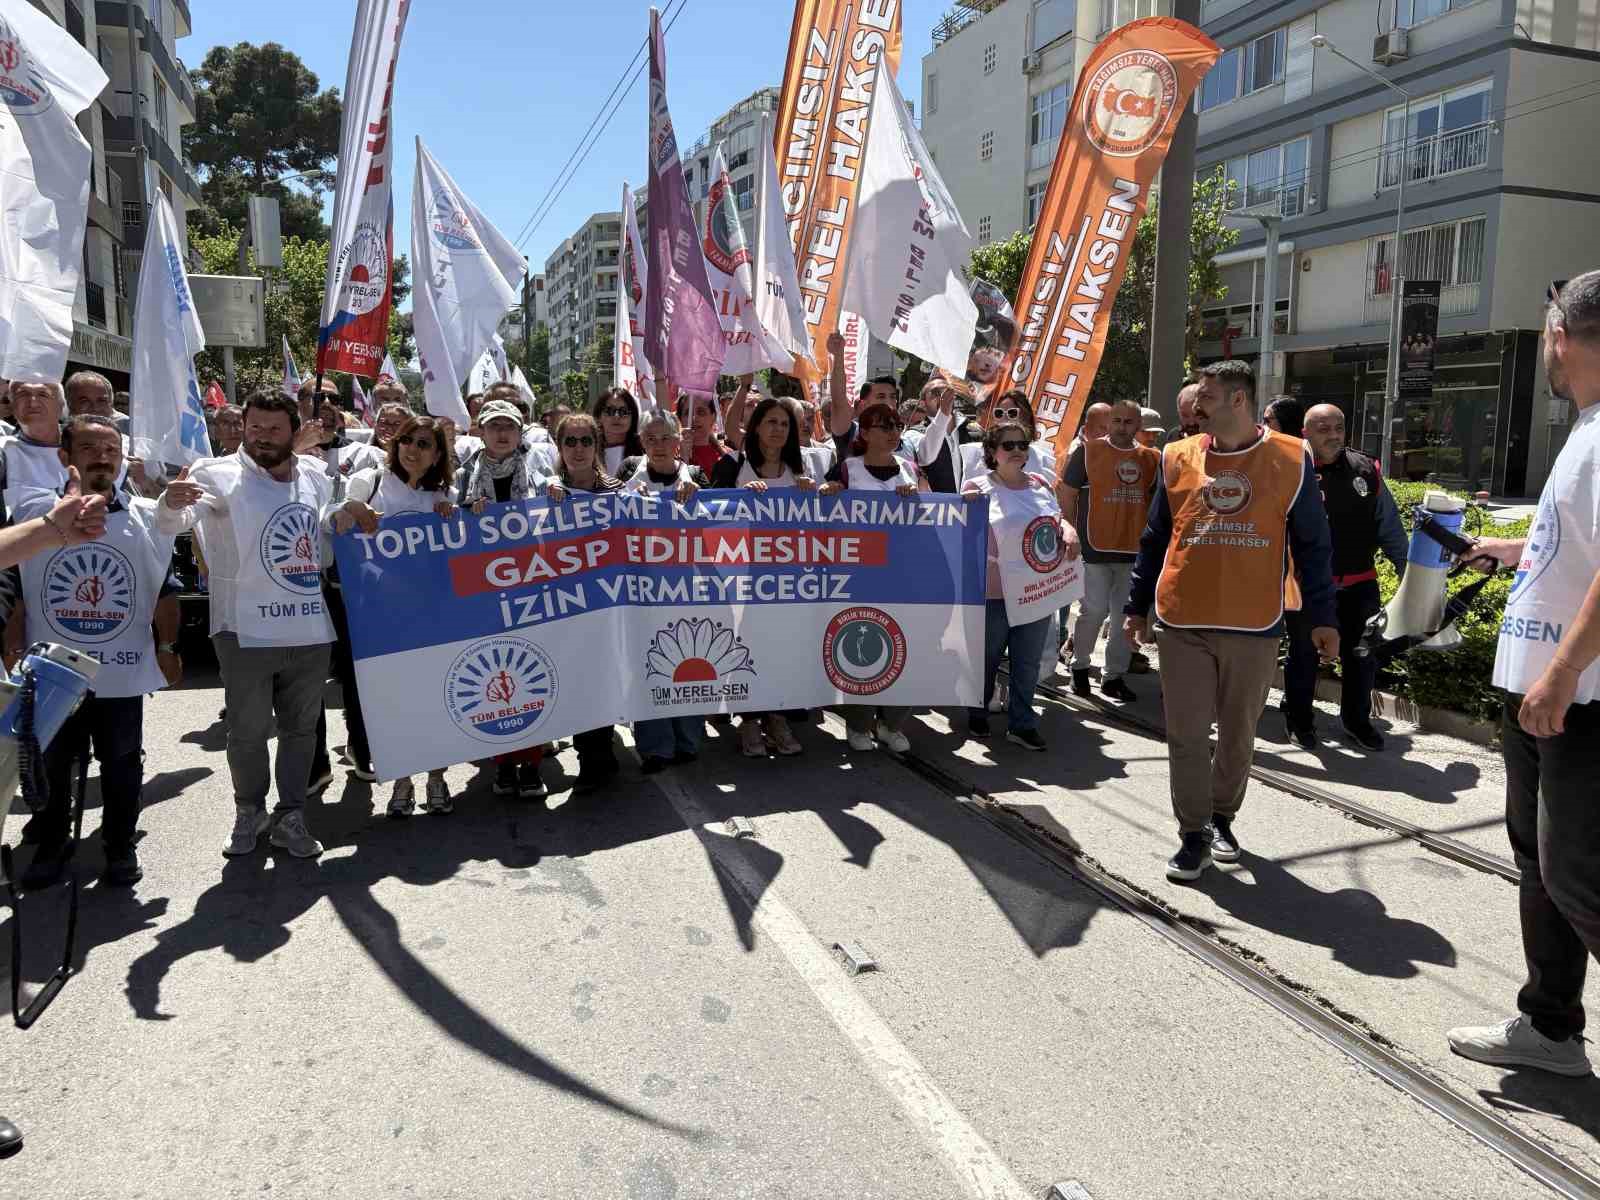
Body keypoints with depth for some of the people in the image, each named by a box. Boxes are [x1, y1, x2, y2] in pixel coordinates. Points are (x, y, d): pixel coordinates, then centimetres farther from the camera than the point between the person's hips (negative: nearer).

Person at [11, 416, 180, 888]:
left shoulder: (148, 518, -2)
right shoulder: (33, 512, -2)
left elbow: (165, 590, 4)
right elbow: (13, 588, 3)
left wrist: (166, 647, 2)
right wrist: (12, 648, 1)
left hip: (123, 671, 0)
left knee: (122, 763, 11)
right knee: (49, 764, 14)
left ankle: (120, 845, 27)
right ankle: (52, 844, 33)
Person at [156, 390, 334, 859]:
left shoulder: (317, 477, 7)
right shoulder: (220, 475, -7)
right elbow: (172, 523, -20)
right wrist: (171, 502, -42)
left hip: (310, 629, 4)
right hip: (247, 631, -4)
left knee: (302, 727, 13)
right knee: (248, 731, 7)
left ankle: (290, 816, 27)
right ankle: (249, 813, 28)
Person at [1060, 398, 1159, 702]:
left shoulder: (1152, 458, 8)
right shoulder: (1088, 451, -1)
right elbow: (1067, 495, 1)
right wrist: (1073, 534, -3)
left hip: (1135, 549, 4)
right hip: (1095, 548, -4)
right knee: (1094, 610, -2)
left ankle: (1114, 675, 20)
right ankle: (1079, 665, 20)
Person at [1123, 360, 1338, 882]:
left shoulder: (1291, 460, 1)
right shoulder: (1177, 458, 5)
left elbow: (1311, 545, 4)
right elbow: (1153, 539, 11)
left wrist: (1321, 616, 1)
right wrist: (1136, 606, 10)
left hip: (1255, 627, 0)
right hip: (1182, 624, 1)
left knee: (1239, 733, 11)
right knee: (1187, 735, 1)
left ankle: (1221, 817, 31)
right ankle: (1194, 835, 12)